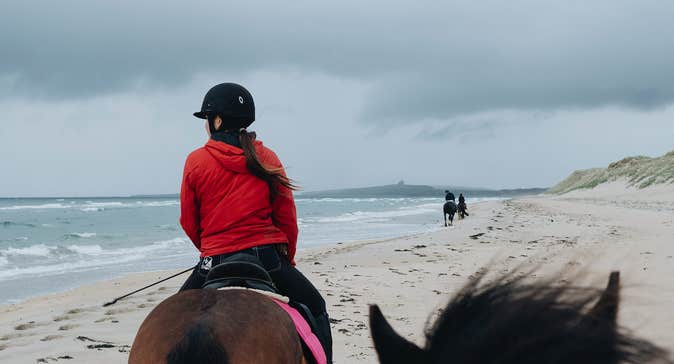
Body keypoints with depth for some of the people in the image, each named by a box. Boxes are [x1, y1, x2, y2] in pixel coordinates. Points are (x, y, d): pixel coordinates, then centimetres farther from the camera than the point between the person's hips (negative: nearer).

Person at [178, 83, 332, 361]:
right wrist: (287, 259, 19)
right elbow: (287, 217, 5)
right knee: (315, 308, 19)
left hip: (216, 262, 0)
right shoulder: (267, 158, 3)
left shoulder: (195, 161, 0)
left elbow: (189, 222, 7)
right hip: (268, 257, 1)